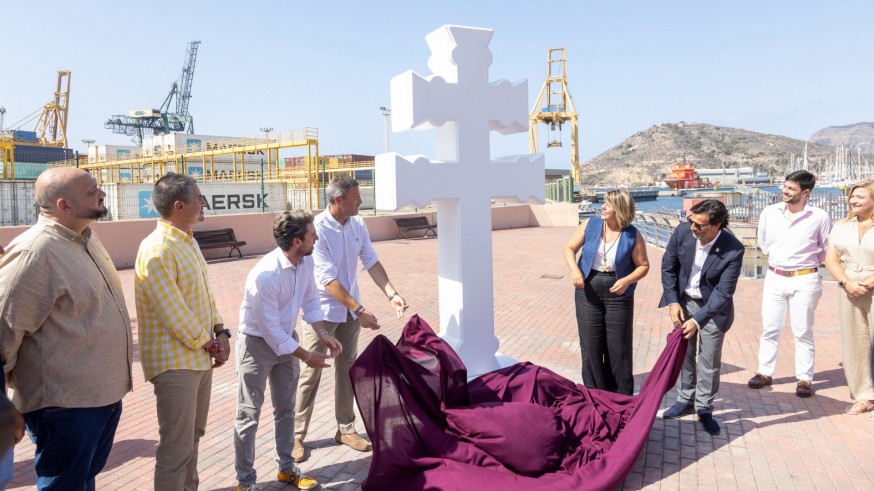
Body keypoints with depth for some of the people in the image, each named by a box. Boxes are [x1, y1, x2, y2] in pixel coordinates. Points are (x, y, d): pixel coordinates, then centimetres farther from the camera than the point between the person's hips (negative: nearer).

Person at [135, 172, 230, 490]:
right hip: (175, 362, -10)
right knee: (177, 447, -1)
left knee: (193, 434, 23)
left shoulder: (188, 241, 9)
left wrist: (220, 332, 1)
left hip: (200, 356, 10)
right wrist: (209, 344, -12)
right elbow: (174, 314, -23)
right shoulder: (157, 251, -21)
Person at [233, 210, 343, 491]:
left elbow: (310, 300, 6)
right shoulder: (265, 275, -33)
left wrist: (323, 335, -6)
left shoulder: (306, 261, -10)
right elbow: (270, 330, -27)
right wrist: (306, 357, -20)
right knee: (249, 414, 5)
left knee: (286, 408, 17)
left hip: (286, 338, 7)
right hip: (257, 343, -7)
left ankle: (286, 468, 34)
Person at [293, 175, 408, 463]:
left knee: (347, 369, 14)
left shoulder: (358, 224, -3)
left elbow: (371, 262, 4)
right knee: (311, 373, 2)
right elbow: (328, 280, -25)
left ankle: (346, 429, 28)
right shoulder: (318, 229, -22)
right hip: (322, 311, -6)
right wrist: (360, 310, -27)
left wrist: (392, 294, -7)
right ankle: (296, 435, 16)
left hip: (349, 309, 6)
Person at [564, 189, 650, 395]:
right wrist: (574, 269, -17)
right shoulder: (590, 225, -5)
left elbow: (643, 265, -1)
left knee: (618, 347, 7)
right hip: (588, 292, 2)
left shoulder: (632, 236, -9)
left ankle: (621, 397, 23)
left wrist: (627, 281, -18)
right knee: (591, 346, 8)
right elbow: (570, 248, 1)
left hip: (618, 295, -1)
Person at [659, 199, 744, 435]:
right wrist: (672, 301, -10)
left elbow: (723, 292, -25)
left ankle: (704, 408, 24)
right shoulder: (682, 231, -19)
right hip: (684, 300, 3)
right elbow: (668, 266, -5)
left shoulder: (733, 251, -28)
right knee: (684, 352, 14)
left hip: (713, 307, -3)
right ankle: (685, 400, 32)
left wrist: (697, 319, -31)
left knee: (709, 360, 6)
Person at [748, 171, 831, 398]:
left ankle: (805, 379, 16)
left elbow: (826, 250, 4)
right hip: (774, 278, 3)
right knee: (769, 328, 10)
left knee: (803, 332, 5)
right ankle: (765, 372, 22)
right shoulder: (770, 213, -2)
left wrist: (806, 261, 9)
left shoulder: (820, 217, -10)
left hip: (804, 280, -3)